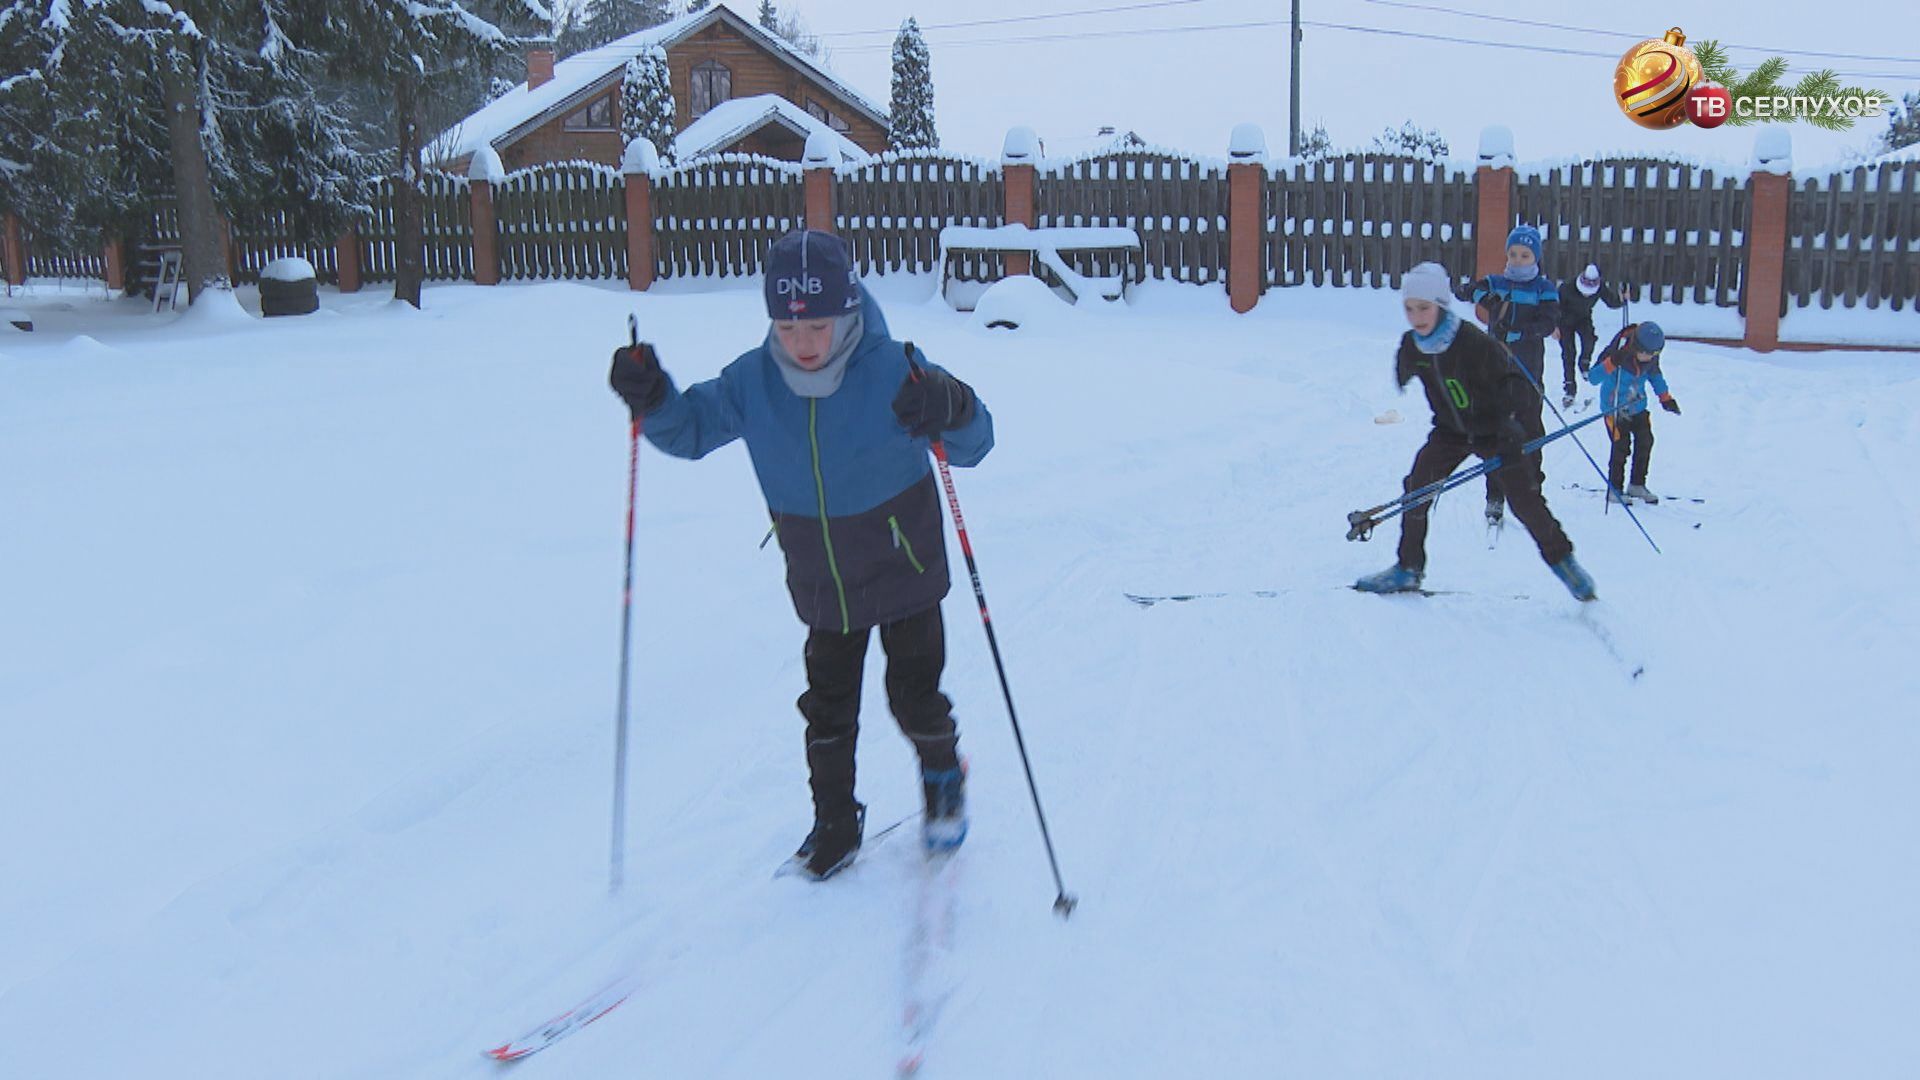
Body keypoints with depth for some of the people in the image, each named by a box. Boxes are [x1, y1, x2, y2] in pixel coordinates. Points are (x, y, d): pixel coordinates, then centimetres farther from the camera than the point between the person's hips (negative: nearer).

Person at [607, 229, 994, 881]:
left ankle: (943, 777, 39)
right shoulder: (753, 382, -13)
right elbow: (691, 429, 0)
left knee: (915, 695, 7)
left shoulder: (891, 369, -23)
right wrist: (652, 400, -21)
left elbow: (974, 443, -22)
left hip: (904, 571, -3)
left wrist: (953, 411, -46)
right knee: (827, 708, 11)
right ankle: (835, 822, 30)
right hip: (820, 587, 3)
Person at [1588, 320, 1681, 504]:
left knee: (1645, 441, 2)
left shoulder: (1651, 357, -8)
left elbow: (1655, 374, 14)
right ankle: (1614, 489, 2)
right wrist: (1611, 363, -46)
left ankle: (1637, 485, 16)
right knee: (1621, 446, -11)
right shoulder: (1618, 354, -27)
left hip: (1637, 406, 6)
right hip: (1614, 407, -6)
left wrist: (1665, 398, 15)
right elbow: (1593, 378, -31)